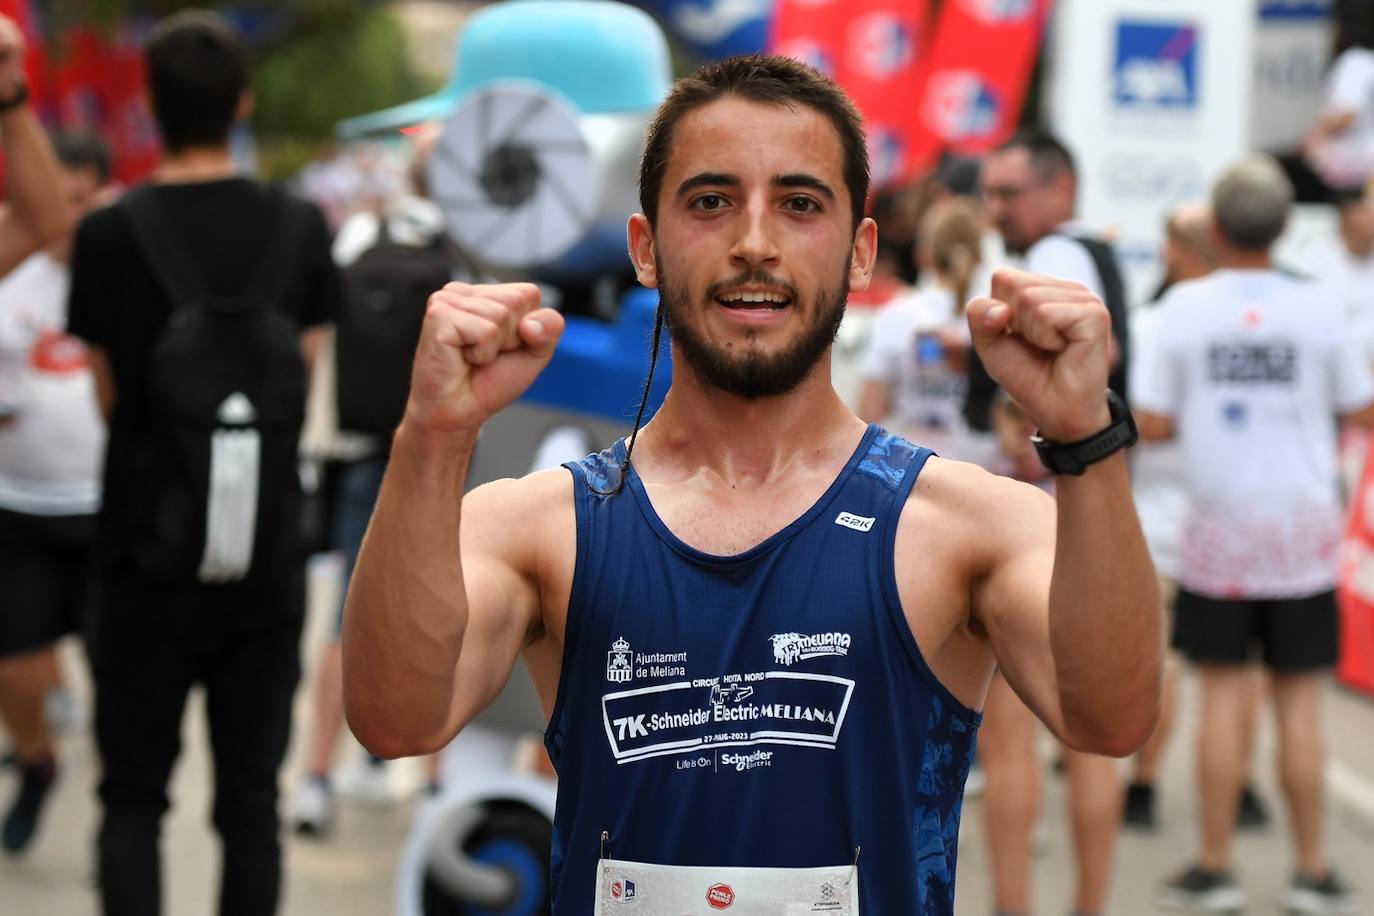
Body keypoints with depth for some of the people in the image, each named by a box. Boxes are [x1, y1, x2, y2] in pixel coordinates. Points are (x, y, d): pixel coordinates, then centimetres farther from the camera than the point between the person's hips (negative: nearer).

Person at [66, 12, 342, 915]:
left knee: (133, 794, 9)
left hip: (149, 561, -1)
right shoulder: (300, 229, -3)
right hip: (268, 561, 2)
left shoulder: (109, 236, -9)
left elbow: (109, 395, -1)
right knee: (251, 797, 9)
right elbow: (300, 376, 3)